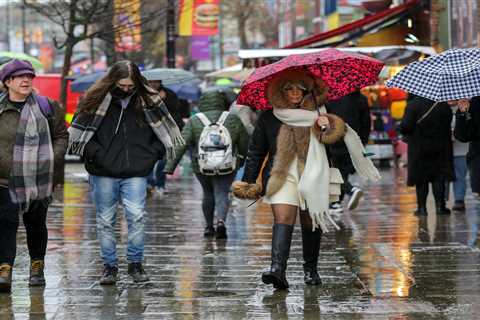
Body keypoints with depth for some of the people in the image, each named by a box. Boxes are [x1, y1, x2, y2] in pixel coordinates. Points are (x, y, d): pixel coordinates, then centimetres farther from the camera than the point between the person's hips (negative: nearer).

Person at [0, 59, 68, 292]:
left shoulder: (46, 107, 3)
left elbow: (62, 135, 10)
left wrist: (52, 158, -5)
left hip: (39, 179, 1)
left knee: (36, 224, 12)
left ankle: (37, 266, 29)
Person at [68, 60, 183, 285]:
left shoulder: (148, 102, 3)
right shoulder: (96, 101, -2)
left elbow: (165, 131, 14)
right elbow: (77, 134, 1)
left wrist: (151, 154, 3)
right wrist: (95, 153, -9)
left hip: (136, 173, 0)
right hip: (103, 174, 0)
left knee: (136, 216, -11)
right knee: (105, 221, 5)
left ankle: (135, 263, 4)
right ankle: (109, 266, 17)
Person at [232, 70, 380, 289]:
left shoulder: (317, 115, 9)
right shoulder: (268, 119, 10)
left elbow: (337, 137, 1)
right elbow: (256, 152, 13)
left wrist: (328, 127, -21)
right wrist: (247, 181, 9)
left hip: (313, 176, 1)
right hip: (282, 175, -1)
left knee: (311, 223, 5)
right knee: (283, 219, -16)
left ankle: (310, 269, 21)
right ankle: (278, 269, -29)